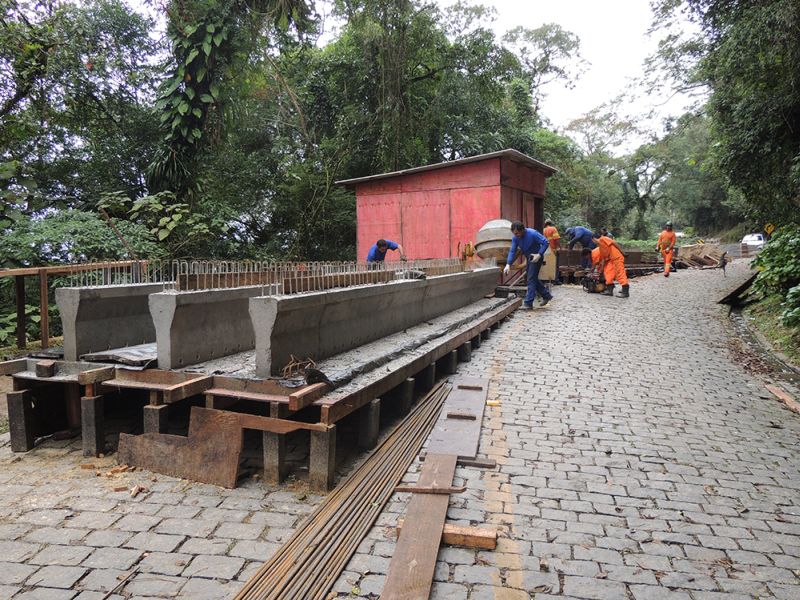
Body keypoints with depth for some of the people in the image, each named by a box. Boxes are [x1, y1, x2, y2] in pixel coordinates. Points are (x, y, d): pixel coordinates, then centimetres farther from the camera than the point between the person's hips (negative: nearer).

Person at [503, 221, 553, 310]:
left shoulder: (532, 234, -25)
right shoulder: (515, 238, -8)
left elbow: (545, 242, -21)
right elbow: (512, 251, -11)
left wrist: (539, 254, -27)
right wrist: (508, 264, -23)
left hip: (536, 257, -7)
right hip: (529, 258, 7)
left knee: (531, 279, -11)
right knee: (533, 278, 14)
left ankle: (528, 303, -10)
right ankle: (547, 295, 30)